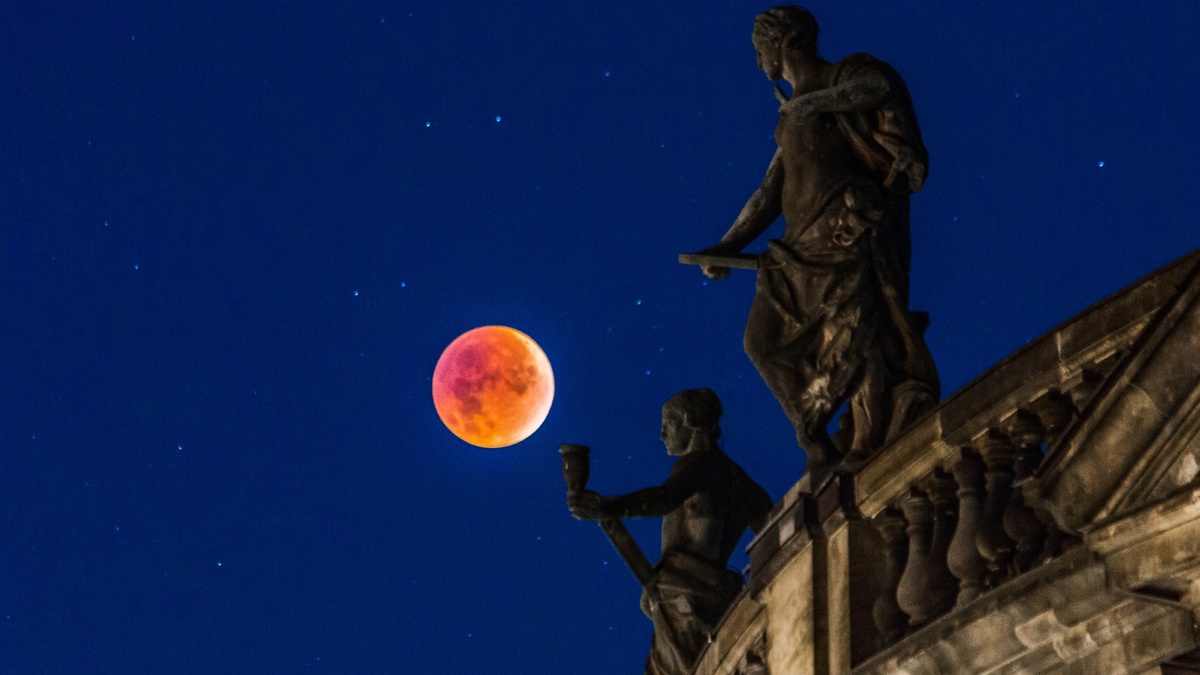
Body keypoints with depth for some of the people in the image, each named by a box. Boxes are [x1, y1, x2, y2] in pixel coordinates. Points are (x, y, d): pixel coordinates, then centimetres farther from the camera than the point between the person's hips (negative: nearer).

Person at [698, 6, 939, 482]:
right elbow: (770, 193, 24)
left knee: (853, 340, -15)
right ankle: (820, 448, -2)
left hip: (848, 233, -8)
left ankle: (867, 450, -14)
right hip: (805, 247, 8)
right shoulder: (791, 116, 26)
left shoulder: (844, 77, 5)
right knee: (767, 338, -1)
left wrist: (814, 103, -9)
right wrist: (728, 246, 17)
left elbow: (878, 86, -20)